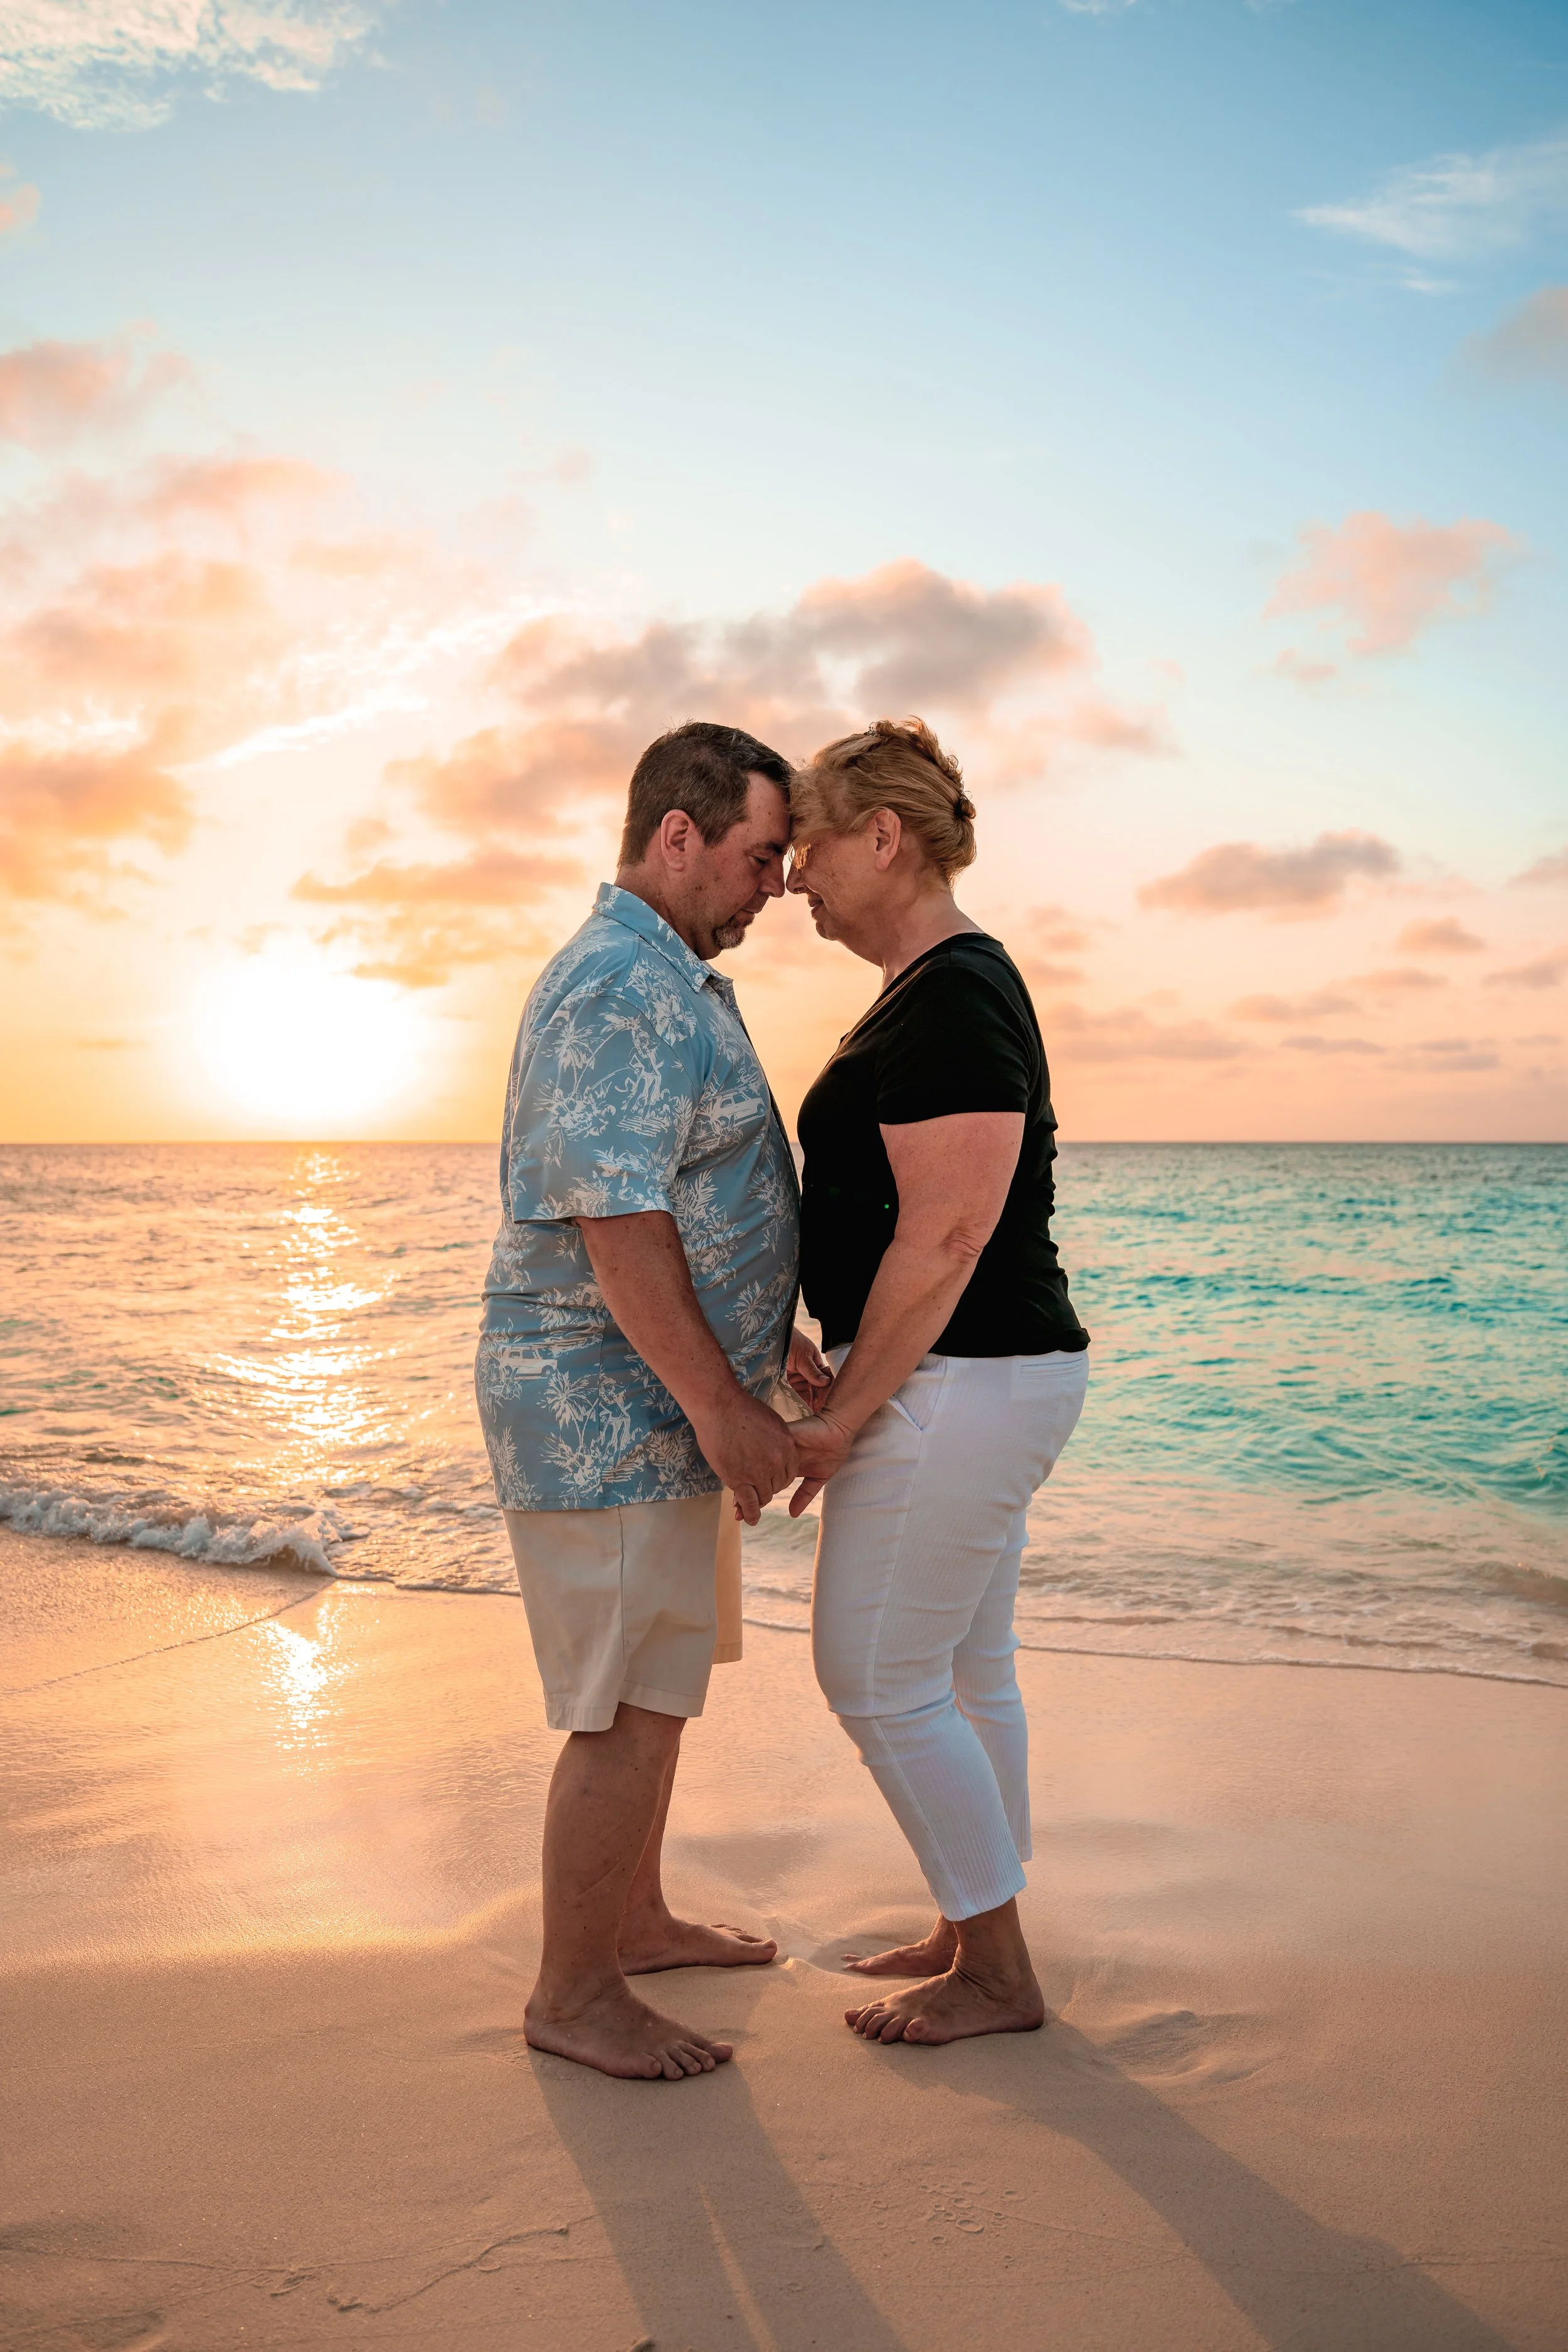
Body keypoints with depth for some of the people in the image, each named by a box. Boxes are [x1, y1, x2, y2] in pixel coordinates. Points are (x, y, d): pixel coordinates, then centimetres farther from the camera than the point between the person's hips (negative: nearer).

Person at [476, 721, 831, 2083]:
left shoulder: (668, 984, 17)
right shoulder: (627, 989, -19)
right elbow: (614, 1225, -25)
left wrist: (774, 1342, 21)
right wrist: (726, 1408, -22)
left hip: (657, 1404, 11)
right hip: (610, 1415, -11)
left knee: (655, 1689, 20)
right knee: (628, 1711, -1)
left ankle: (634, 1920, 35)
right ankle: (573, 1996, 14)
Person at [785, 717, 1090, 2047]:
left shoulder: (948, 1001, -19)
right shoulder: (946, 986, 14)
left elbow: (944, 1236, -24)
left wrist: (841, 1419, -17)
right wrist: (846, 1380, 20)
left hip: (957, 1385, -10)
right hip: (980, 1377, 10)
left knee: (875, 1679, 0)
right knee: (965, 1672, 17)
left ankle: (998, 1976, 16)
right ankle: (979, 1936, 32)